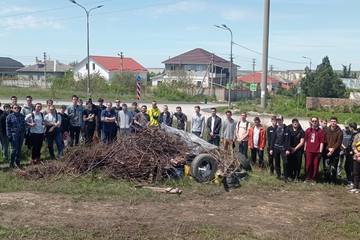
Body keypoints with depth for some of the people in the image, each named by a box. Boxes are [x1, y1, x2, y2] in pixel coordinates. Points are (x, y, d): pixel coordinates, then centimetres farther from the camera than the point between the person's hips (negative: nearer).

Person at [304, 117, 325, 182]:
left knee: (315, 165, 1)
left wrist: (320, 151, -6)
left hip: (317, 151, -2)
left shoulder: (320, 131, 1)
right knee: (308, 164, 1)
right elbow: (305, 141, 12)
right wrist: (304, 149, 8)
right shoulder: (308, 130, 9)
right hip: (309, 151, 2)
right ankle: (307, 177, 12)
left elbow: (321, 142, -1)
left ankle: (314, 178, 11)